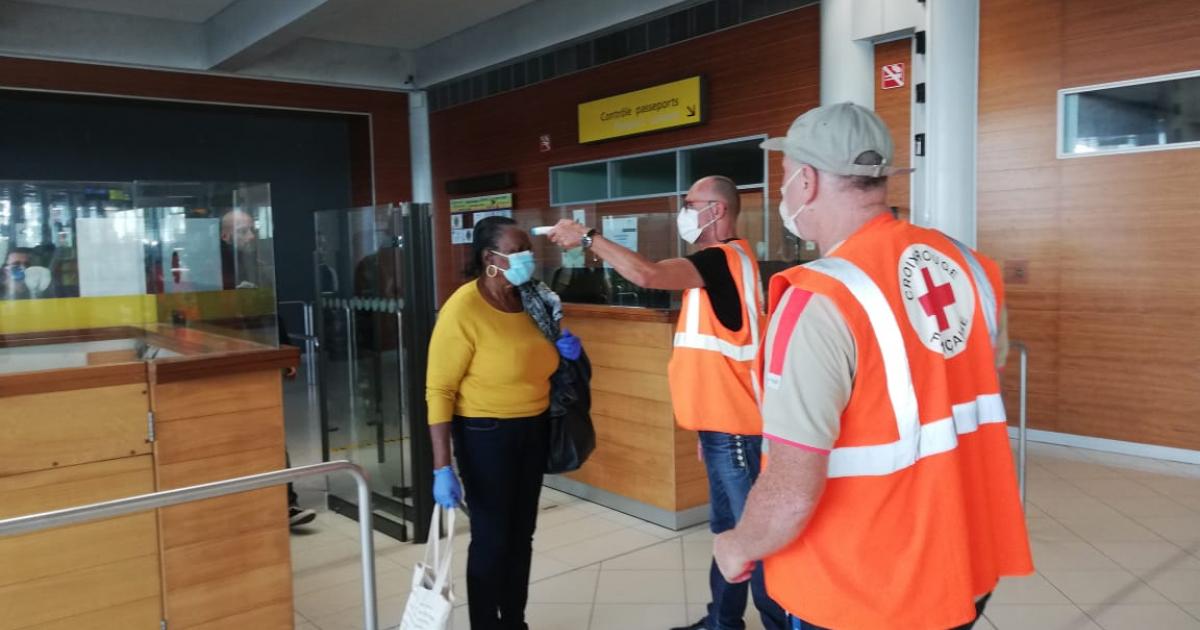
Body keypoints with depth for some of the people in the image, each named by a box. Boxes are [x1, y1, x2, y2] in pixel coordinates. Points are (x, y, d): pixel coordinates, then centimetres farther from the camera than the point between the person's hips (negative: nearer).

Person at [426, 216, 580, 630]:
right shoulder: (463, 309, -20)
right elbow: (439, 391, -19)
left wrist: (564, 350, -3)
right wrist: (443, 468, -23)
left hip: (533, 429, 7)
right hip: (486, 434, -7)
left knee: (522, 534, 17)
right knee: (491, 538, 4)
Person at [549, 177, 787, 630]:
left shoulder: (727, 257, -15)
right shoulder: (718, 262, 17)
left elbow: (648, 274, -31)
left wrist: (588, 237, -19)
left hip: (735, 424, -10)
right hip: (722, 421, 10)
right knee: (726, 528, 18)